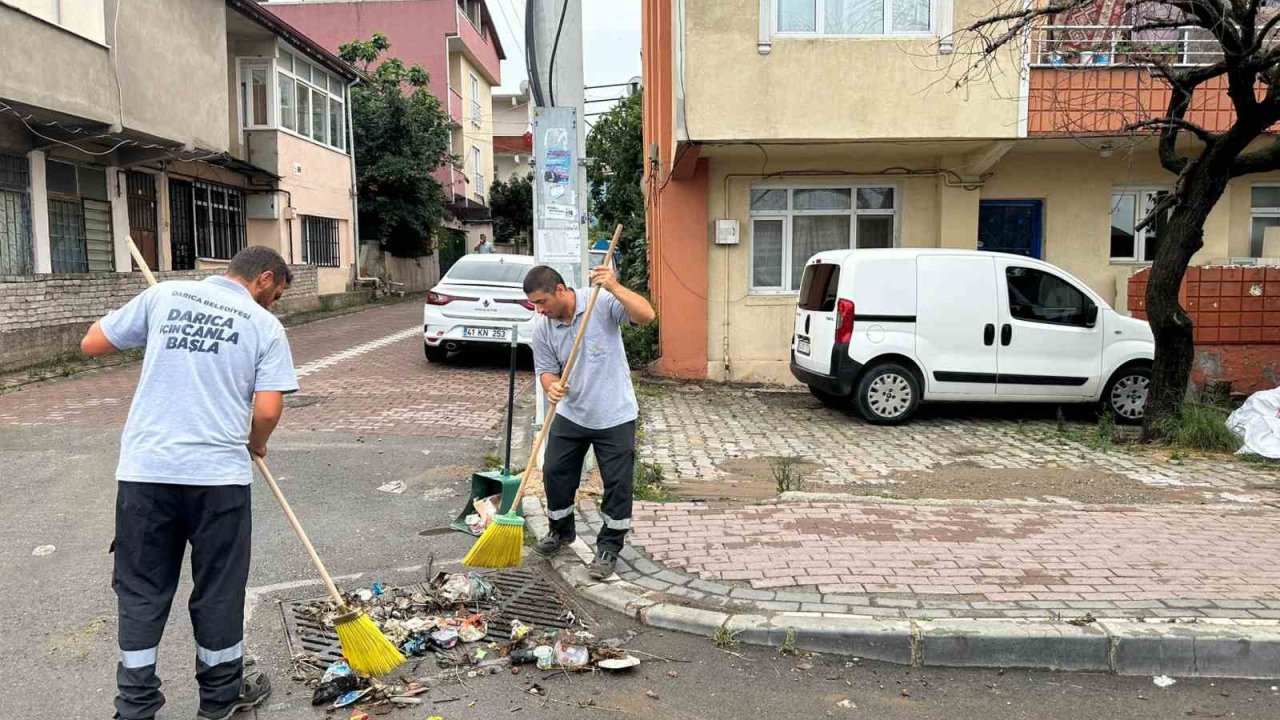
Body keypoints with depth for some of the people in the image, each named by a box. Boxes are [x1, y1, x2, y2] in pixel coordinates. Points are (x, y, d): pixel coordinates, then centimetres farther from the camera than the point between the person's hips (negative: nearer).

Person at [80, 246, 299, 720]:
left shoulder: (164, 295, 6)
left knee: (140, 591, 14)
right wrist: (255, 444, 12)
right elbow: (268, 410, -9)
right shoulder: (265, 326, -1)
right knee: (218, 590, 13)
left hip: (144, 470, 2)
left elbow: (91, 344, 11)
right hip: (218, 473, -2)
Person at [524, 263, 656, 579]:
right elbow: (546, 370, 2)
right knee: (554, 473, 12)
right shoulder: (543, 331, -3)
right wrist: (551, 386, -21)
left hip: (614, 416, -4)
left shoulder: (602, 303, -16)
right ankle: (561, 530, 37)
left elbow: (646, 316, -27)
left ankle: (609, 547, 18)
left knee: (618, 483, 1)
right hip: (570, 414, 5)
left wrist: (615, 288, -38)